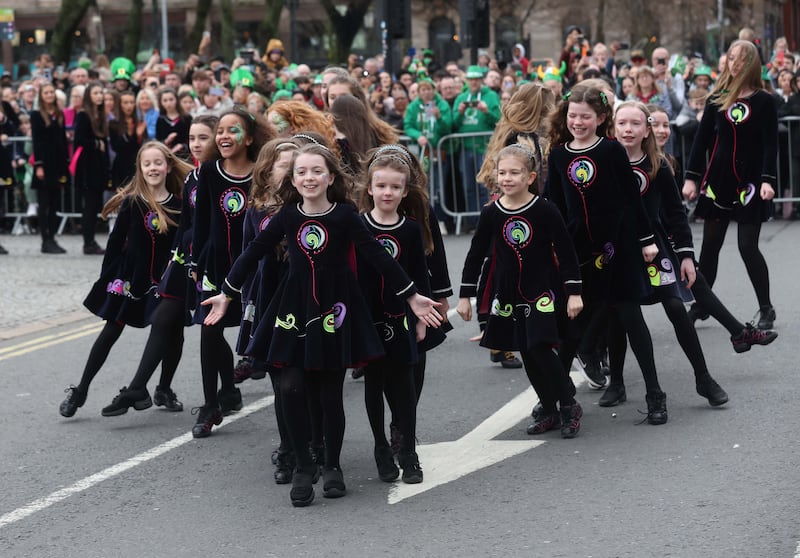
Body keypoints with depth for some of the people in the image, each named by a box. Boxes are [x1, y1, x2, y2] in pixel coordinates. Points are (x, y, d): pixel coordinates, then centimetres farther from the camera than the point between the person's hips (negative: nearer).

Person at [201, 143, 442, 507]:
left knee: (330, 394, 4)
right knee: (291, 388, -9)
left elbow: (378, 257, -5)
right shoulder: (287, 216, -2)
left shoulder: (344, 215, -8)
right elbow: (253, 253, 7)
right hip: (294, 310, 2)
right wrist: (226, 295, 11)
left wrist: (413, 297, -4)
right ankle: (303, 467, 6)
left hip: (335, 312, -2)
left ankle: (332, 467, 21)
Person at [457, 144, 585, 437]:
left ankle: (569, 405, 3)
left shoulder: (545, 210, -12)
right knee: (527, 354, 7)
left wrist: (574, 292, -9)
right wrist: (465, 295, 6)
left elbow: (566, 252, -7)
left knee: (540, 347, -14)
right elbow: (476, 254, 5)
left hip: (542, 291, -4)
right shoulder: (491, 213, -3)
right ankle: (549, 411, 19)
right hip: (508, 294, 4)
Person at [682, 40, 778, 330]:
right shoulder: (717, 99, 5)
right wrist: (691, 177, 1)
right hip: (718, 178, 4)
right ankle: (701, 304, 18)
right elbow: (702, 139, 6)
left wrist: (767, 181, -18)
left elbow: (770, 145, -8)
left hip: (749, 181, -4)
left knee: (748, 246, -5)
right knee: (710, 245, 8)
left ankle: (766, 308, 8)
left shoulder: (764, 101, -4)